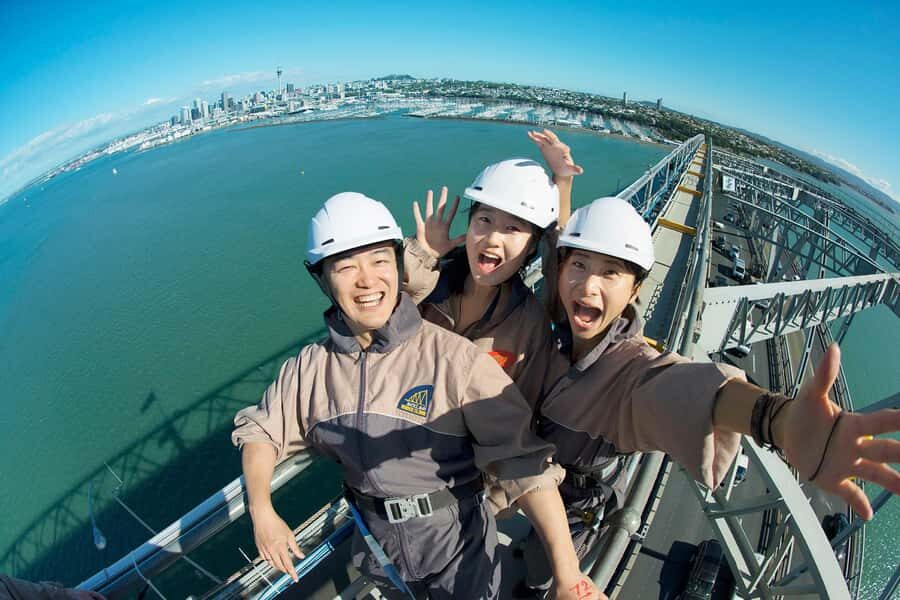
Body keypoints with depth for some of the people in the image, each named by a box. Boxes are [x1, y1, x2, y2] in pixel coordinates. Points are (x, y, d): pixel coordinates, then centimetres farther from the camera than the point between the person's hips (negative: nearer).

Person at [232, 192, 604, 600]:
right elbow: (260, 431, 3)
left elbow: (525, 464, -28)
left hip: (459, 548, -4)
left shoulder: (454, 358, -27)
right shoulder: (308, 369, -11)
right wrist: (262, 512, -8)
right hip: (377, 549, 5)